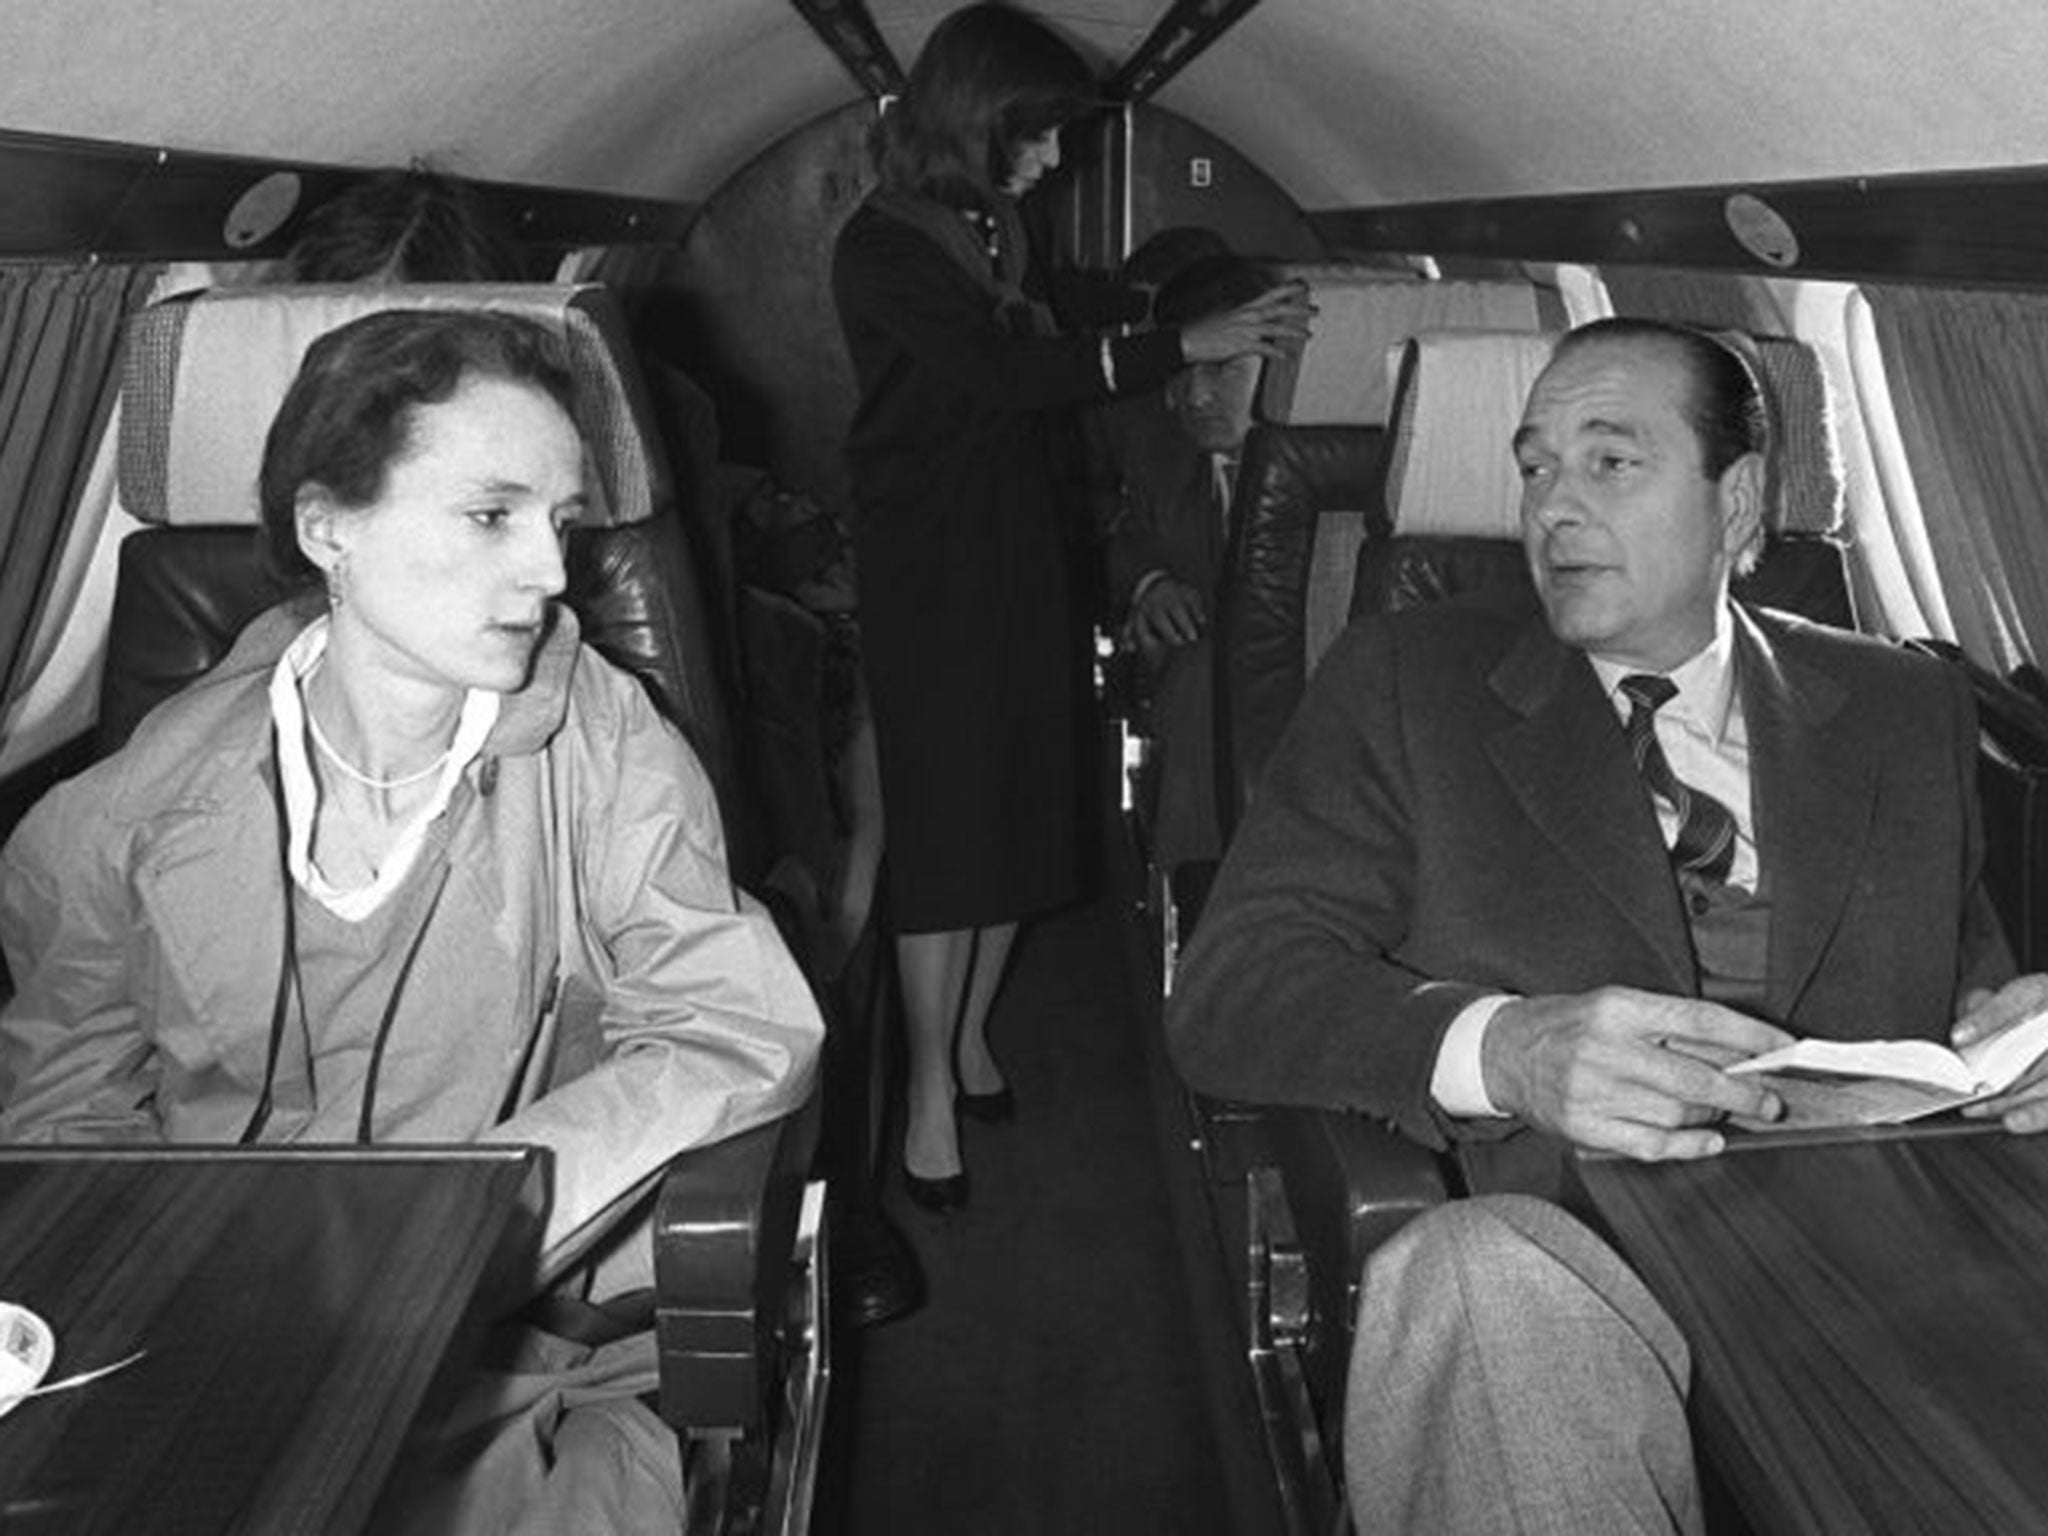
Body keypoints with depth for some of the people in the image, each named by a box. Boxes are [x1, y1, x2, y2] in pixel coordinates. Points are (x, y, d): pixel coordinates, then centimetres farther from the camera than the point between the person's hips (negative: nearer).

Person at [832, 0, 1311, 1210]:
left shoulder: (1001, 230, 11)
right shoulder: (882, 247, -11)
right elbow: (1003, 375, -21)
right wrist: (1186, 346, -21)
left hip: (1029, 553, 7)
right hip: (932, 567, -7)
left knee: (1023, 805, 9)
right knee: (945, 825, -5)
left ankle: (972, 1036, 25)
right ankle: (932, 1090, 4)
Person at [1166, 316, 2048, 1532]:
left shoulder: (1908, 712, 17)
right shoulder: (1405, 687, 8)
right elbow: (1231, 991, -2)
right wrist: (1503, 1048, -22)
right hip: (1570, 1266, -3)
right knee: (1478, 1274, -37)